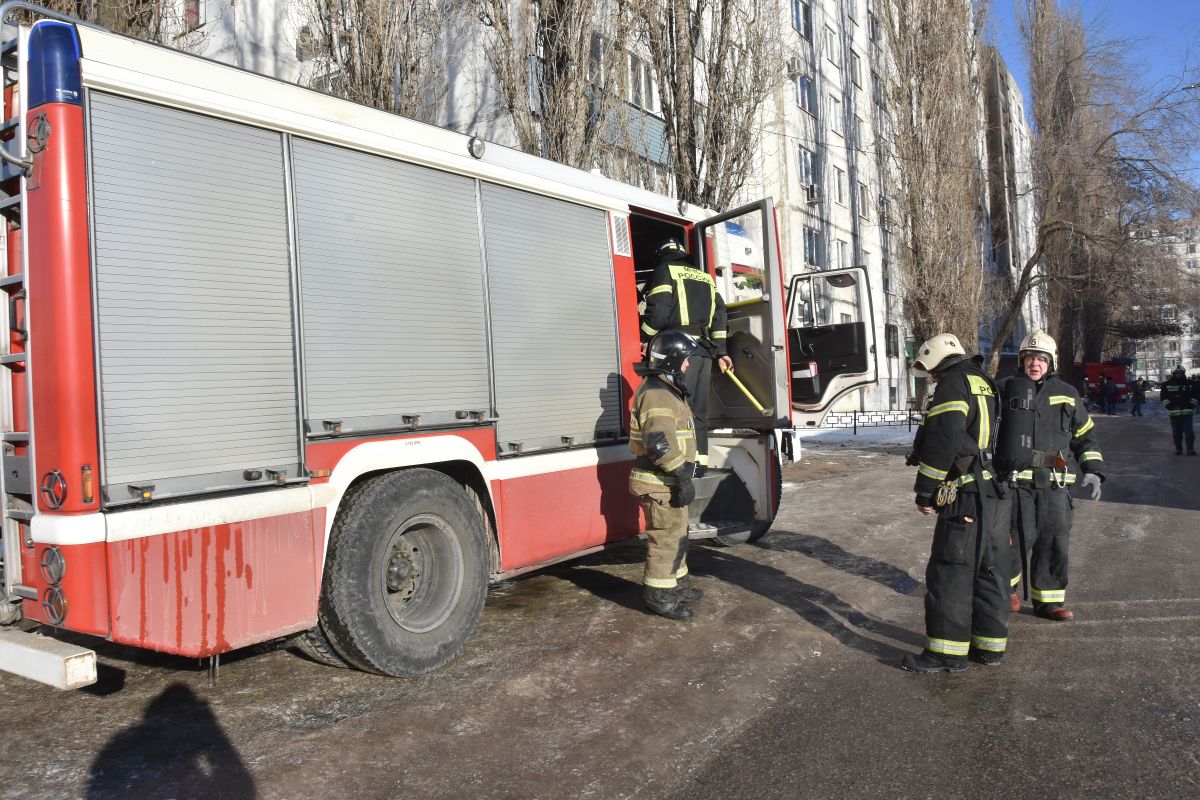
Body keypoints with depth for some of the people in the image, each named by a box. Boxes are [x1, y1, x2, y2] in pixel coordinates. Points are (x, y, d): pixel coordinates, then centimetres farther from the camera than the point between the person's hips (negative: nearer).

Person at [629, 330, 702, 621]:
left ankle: (677, 584, 33)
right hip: (660, 484, -11)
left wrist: (683, 476, 26)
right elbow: (661, 442, -30)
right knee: (666, 537, -4)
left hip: (668, 480, 11)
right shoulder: (657, 394, -21)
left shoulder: (666, 390, 16)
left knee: (676, 533, 20)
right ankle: (657, 594, 5)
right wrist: (683, 478, -26)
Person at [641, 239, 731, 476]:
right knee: (699, 410, 10)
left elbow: (658, 312, -8)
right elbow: (719, 314, 17)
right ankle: (699, 464, 11)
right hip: (704, 350, 7)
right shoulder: (705, 277, 24)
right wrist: (721, 352, 17)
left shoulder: (665, 271, 5)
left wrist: (643, 340, 4)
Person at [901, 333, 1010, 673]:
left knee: (949, 575, -3)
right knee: (990, 571, 15)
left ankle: (948, 653, 1)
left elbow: (944, 440, -19)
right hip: (996, 495, 10)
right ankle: (990, 645, 23)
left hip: (966, 496, -10)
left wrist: (925, 491, -13)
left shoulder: (954, 383, -9)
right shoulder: (985, 384, 20)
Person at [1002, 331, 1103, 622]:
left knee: (1055, 541, 4)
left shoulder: (1067, 394, 12)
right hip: (1016, 479, -3)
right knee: (1020, 537, -5)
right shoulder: (1005, 390, 3)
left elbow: (1085, 434, 18)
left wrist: (1092, 471, 7)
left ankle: (1048, 600, 17)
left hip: (1054, 481, 3)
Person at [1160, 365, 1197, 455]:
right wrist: (1169, 406, -7)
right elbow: (1163, 396, 3)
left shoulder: (1189, 383, 7)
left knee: (1188, 431, -2)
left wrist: (1192, 406, -2)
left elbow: (1194, 396, 9)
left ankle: (1190, 449, 3)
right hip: (1174, 412, 0)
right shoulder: (1167, 384, 3)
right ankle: (1178, 449, 14)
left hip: (1187, 411, 0)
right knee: (1176, 432, 6)